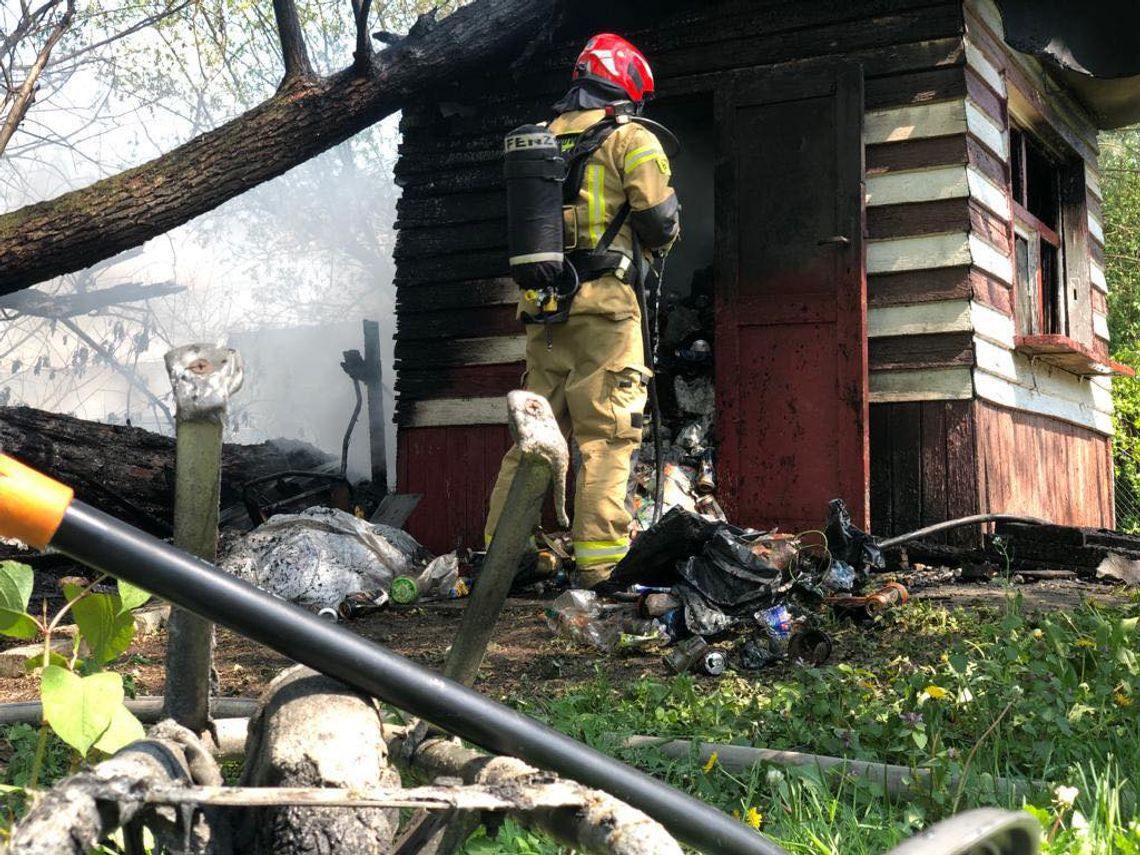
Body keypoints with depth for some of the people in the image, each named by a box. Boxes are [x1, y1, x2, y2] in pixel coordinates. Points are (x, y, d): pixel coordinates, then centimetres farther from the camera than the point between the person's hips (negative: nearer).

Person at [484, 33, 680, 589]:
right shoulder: (630, 139, -1)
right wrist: (652, 247, 14)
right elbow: (660, 224, -6)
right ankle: (598, 565, -8)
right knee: (607, 437, -4)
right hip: (603, 305, -6)